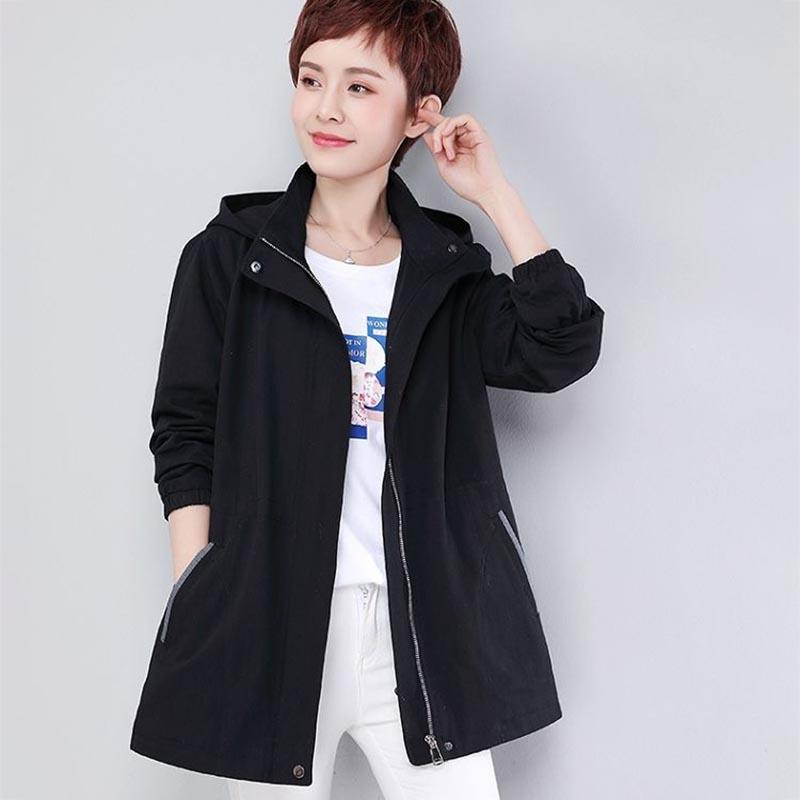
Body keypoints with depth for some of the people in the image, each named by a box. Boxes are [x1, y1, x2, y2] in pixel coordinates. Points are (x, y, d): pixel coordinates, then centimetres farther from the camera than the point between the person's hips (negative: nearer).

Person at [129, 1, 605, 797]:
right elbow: (185, 436, 1)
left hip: (422, 632, 2)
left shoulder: (446, 269, 7)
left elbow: (562, 350, -8)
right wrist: (199, 623, -5)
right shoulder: (230, 257, 2)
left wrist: (493, 192, -6)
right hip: (266, 625, -1)